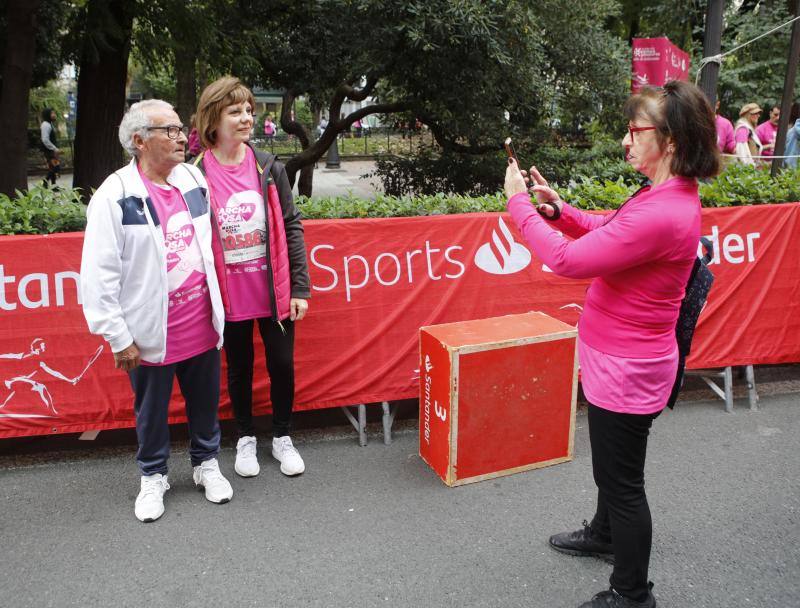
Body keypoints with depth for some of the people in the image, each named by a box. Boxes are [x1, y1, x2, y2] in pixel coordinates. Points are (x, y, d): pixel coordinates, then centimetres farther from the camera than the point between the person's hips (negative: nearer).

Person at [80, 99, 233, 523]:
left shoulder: (194, 179, 3)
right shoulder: (115, 196, -13)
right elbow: (98, 276, -13)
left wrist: (217, 310, 15)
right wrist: (119, 338, -12)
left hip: (202, 326, 4)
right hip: (151, 334, -4)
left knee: (205, 402, 18)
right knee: (151, 412, 15)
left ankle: (206, 463, 40)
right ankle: (153, 477, 37)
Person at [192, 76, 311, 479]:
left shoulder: (268, 167, -1)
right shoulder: (196, 174, -7)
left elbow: (291, 227, 0)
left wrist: (300, 287, -3)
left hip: (274, 290, 2)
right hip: (229, 294, -1)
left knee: (282, 365, 9)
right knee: (239, 368, 14)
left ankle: (282, 438, 31)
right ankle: (245, 438, 35)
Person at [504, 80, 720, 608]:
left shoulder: (662, 214, -30)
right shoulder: (673, 196, 2)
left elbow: (568, 260, -30)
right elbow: (608, 231, 15)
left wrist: (519, 203, -17)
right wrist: (557, 209, -1)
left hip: (627, 371, -10)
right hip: (624, 361, 10)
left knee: (622, 478, 8)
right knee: (614, 464, 29)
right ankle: (605, 534, 53)